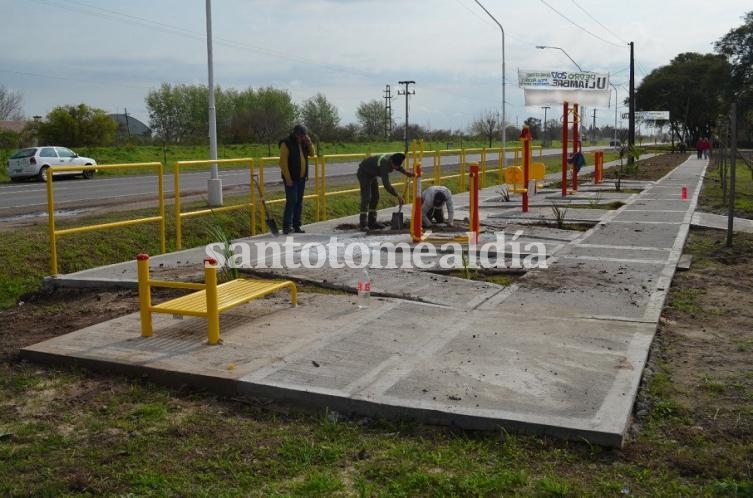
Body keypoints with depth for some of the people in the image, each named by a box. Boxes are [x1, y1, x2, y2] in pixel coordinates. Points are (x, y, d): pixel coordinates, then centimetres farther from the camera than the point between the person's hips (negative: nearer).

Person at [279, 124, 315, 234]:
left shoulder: (304, 143, 10)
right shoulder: (286, 143, -12)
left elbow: (312, 154, 16)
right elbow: (283, 162, -15)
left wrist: (309, 143, -2)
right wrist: (288, 179, -18)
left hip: (302, 178, 7)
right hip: (291, 178, -7)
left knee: (299, 202, 9)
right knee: (291, 201, -11)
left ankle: (296, 225, 16)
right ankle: (286, 226, -5)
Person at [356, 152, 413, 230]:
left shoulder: (392, 158, -13)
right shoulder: (385, 165, -37)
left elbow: (399, 167, 13)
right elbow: (387, 185, -38)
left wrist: (406, 173, -5)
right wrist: (398, 196, -32)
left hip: (372, 174, 10)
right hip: (364, 173, -10)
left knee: (375, 197, 8)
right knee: (366, 198, -16)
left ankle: (372, 222, 12)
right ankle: (363, 224, -17)